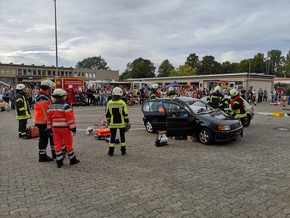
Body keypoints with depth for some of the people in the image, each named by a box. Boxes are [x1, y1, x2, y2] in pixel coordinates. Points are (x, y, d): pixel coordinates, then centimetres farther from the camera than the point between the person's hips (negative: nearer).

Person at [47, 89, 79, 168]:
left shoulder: (50, 106, 6)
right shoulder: (66, 106, -15)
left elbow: (49, 118, 9)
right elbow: (70, 118, -16)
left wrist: (49, 128, 16)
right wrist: (73, 128, -10)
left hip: (55, 128, 5)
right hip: (65, 128, -5)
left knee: (57, 144, 10)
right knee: (68, 144, 7)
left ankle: (59, 162, 13)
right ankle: (72, 159, 19)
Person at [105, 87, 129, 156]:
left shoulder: (109, 103, -1)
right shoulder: (122, 103, -9)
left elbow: (107, 114, 5)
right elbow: (125, 114, -9)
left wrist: (109, 121, 17)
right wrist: (127, 122, -1)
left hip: (113, 123, 2)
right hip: (121, 123, -1)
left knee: (112, 137, 8)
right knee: (122, 136, 11)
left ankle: (111, 151, 12)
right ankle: (123, 151, 17)